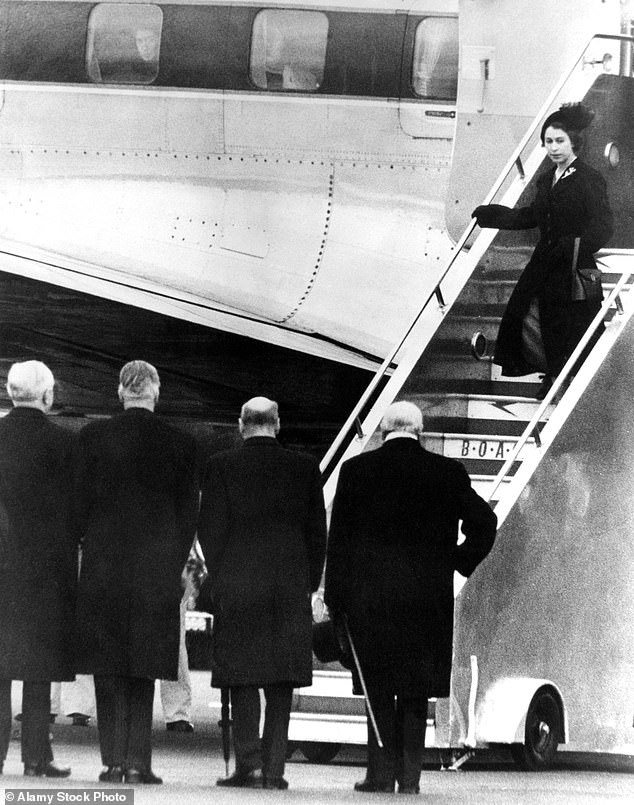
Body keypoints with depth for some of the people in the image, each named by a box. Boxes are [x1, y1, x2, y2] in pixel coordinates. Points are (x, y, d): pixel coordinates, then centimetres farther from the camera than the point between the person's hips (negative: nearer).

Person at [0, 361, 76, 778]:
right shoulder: (61, 442, -7)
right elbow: (71, 511, -5)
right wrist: (71, 560, 5)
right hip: (45, 564, -3)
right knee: (38, 664, 0)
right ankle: (36, 754, -2)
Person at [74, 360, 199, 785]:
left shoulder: (95, 436, -3)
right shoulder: (181, 444, 0)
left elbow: (81, 501, 0)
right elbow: (188, 514, 3)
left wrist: (76, 549, 13)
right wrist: (175, 567, 12)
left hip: (103, 563, -1)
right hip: (157, 568, 1)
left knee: (108, 669, 5)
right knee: (143, 668, 7)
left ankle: (114, 761, 0)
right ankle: (137, 761, 1)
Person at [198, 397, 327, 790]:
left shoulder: (222, 466, -3)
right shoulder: (304, 467, 2)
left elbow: (210, 529, -3)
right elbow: (317, 530, 5)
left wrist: (219, 577, 8)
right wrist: (309, 583, 13)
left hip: (237, 585, -2)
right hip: (291, 587, 2)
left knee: (243, 677, 3)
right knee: (281, 681, 6)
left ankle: (249, 762, -6)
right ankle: (274, 768, 3)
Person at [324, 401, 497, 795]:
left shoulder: (357, 470, -1)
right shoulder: (447, 472, 1)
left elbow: (339, 540, -1)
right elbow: (484, 522, 0)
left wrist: (336, 599, 2)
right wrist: (457, 564, 11)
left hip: (371, 596, -1)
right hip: (429, 597, 1)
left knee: (379, 691, 6)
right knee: (416, 694, 7)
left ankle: (382, 774, 3)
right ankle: (410, 777, 5)